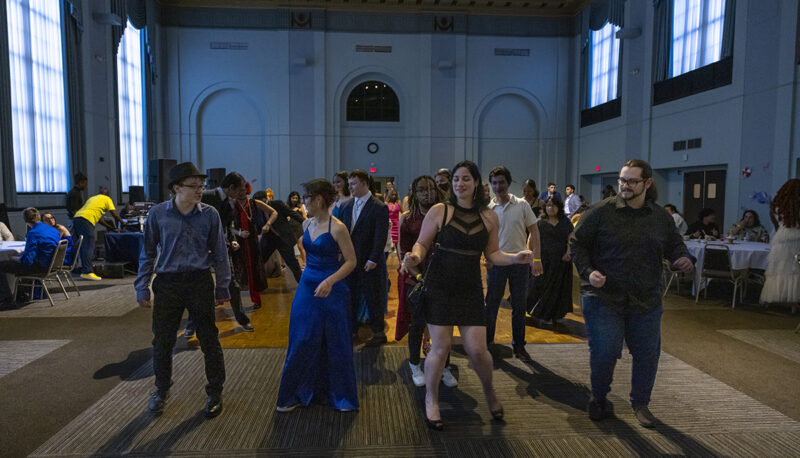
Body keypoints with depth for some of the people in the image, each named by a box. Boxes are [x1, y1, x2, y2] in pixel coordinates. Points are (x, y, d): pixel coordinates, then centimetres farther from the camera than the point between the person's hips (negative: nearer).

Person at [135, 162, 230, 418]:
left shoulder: (209, 214, -3)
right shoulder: (158, 214, -2)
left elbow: (220, 253, 4)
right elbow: (148, 253, 6)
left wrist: (222, 288, 4)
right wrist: (143, 289, 4)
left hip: (200, 282, -1)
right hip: (167, 283, 1)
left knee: (209, 340, 5)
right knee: (162, 341, 11)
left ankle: (215, 393, 24)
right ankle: (162, 390, 36)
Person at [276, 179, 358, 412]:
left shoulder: (337, 228, -16)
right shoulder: (307, 224, 4)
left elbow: (351, 261, -16)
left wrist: (330, 281, -27)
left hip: (332, 290, -6)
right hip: (307, 287, 6)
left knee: (335, 344, 7)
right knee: (302, 343, 11)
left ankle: (340, 394, 26)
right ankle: (297, 393, 27)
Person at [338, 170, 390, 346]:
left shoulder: (379, 208, -9)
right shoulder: (346, 207, 9)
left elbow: (380, 236, -13)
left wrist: (373, 259, -18)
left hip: (370, 263, -6)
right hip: (350, 261, 6)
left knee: (373, 299, 5)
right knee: (350, 297, 12)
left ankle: (378, 333, 19)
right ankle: (350, 330, 26)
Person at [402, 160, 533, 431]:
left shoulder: (489, 217, 4)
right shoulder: (438, 211, -5)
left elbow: (492, 254, 9)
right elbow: (422, 244, -2)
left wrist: (515, 258, -9)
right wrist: (415, 256, -23)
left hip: (470, 289, 2)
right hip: (439, 287, -2)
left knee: (477, 350, 0)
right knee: (440, 347, 0)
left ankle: (489, 392, 33)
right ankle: (431, 400, 25)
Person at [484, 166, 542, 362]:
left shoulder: (522, 205, -1)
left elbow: (534, 232, 2)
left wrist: (536, 259, -5)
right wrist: (487, 256, -13)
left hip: (520, 262, 0)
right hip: (496, 263, 0)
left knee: (519, 306, 9)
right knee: (491, 304, 6)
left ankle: (519, 345, 23)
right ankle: (487, 343, 21)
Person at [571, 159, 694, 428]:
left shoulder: (660, 217, 7)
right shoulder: (602, 212, -4)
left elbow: (675, 246, 16)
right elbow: (578, 244, -1)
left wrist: (684, 259, -8)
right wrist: (588, 272, -15)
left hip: (646, 300, 4)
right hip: (604, 297, -4)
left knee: (647, 354, 10)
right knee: (604, 352, -6)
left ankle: (640, 403, 33)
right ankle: (599, 399, 22)